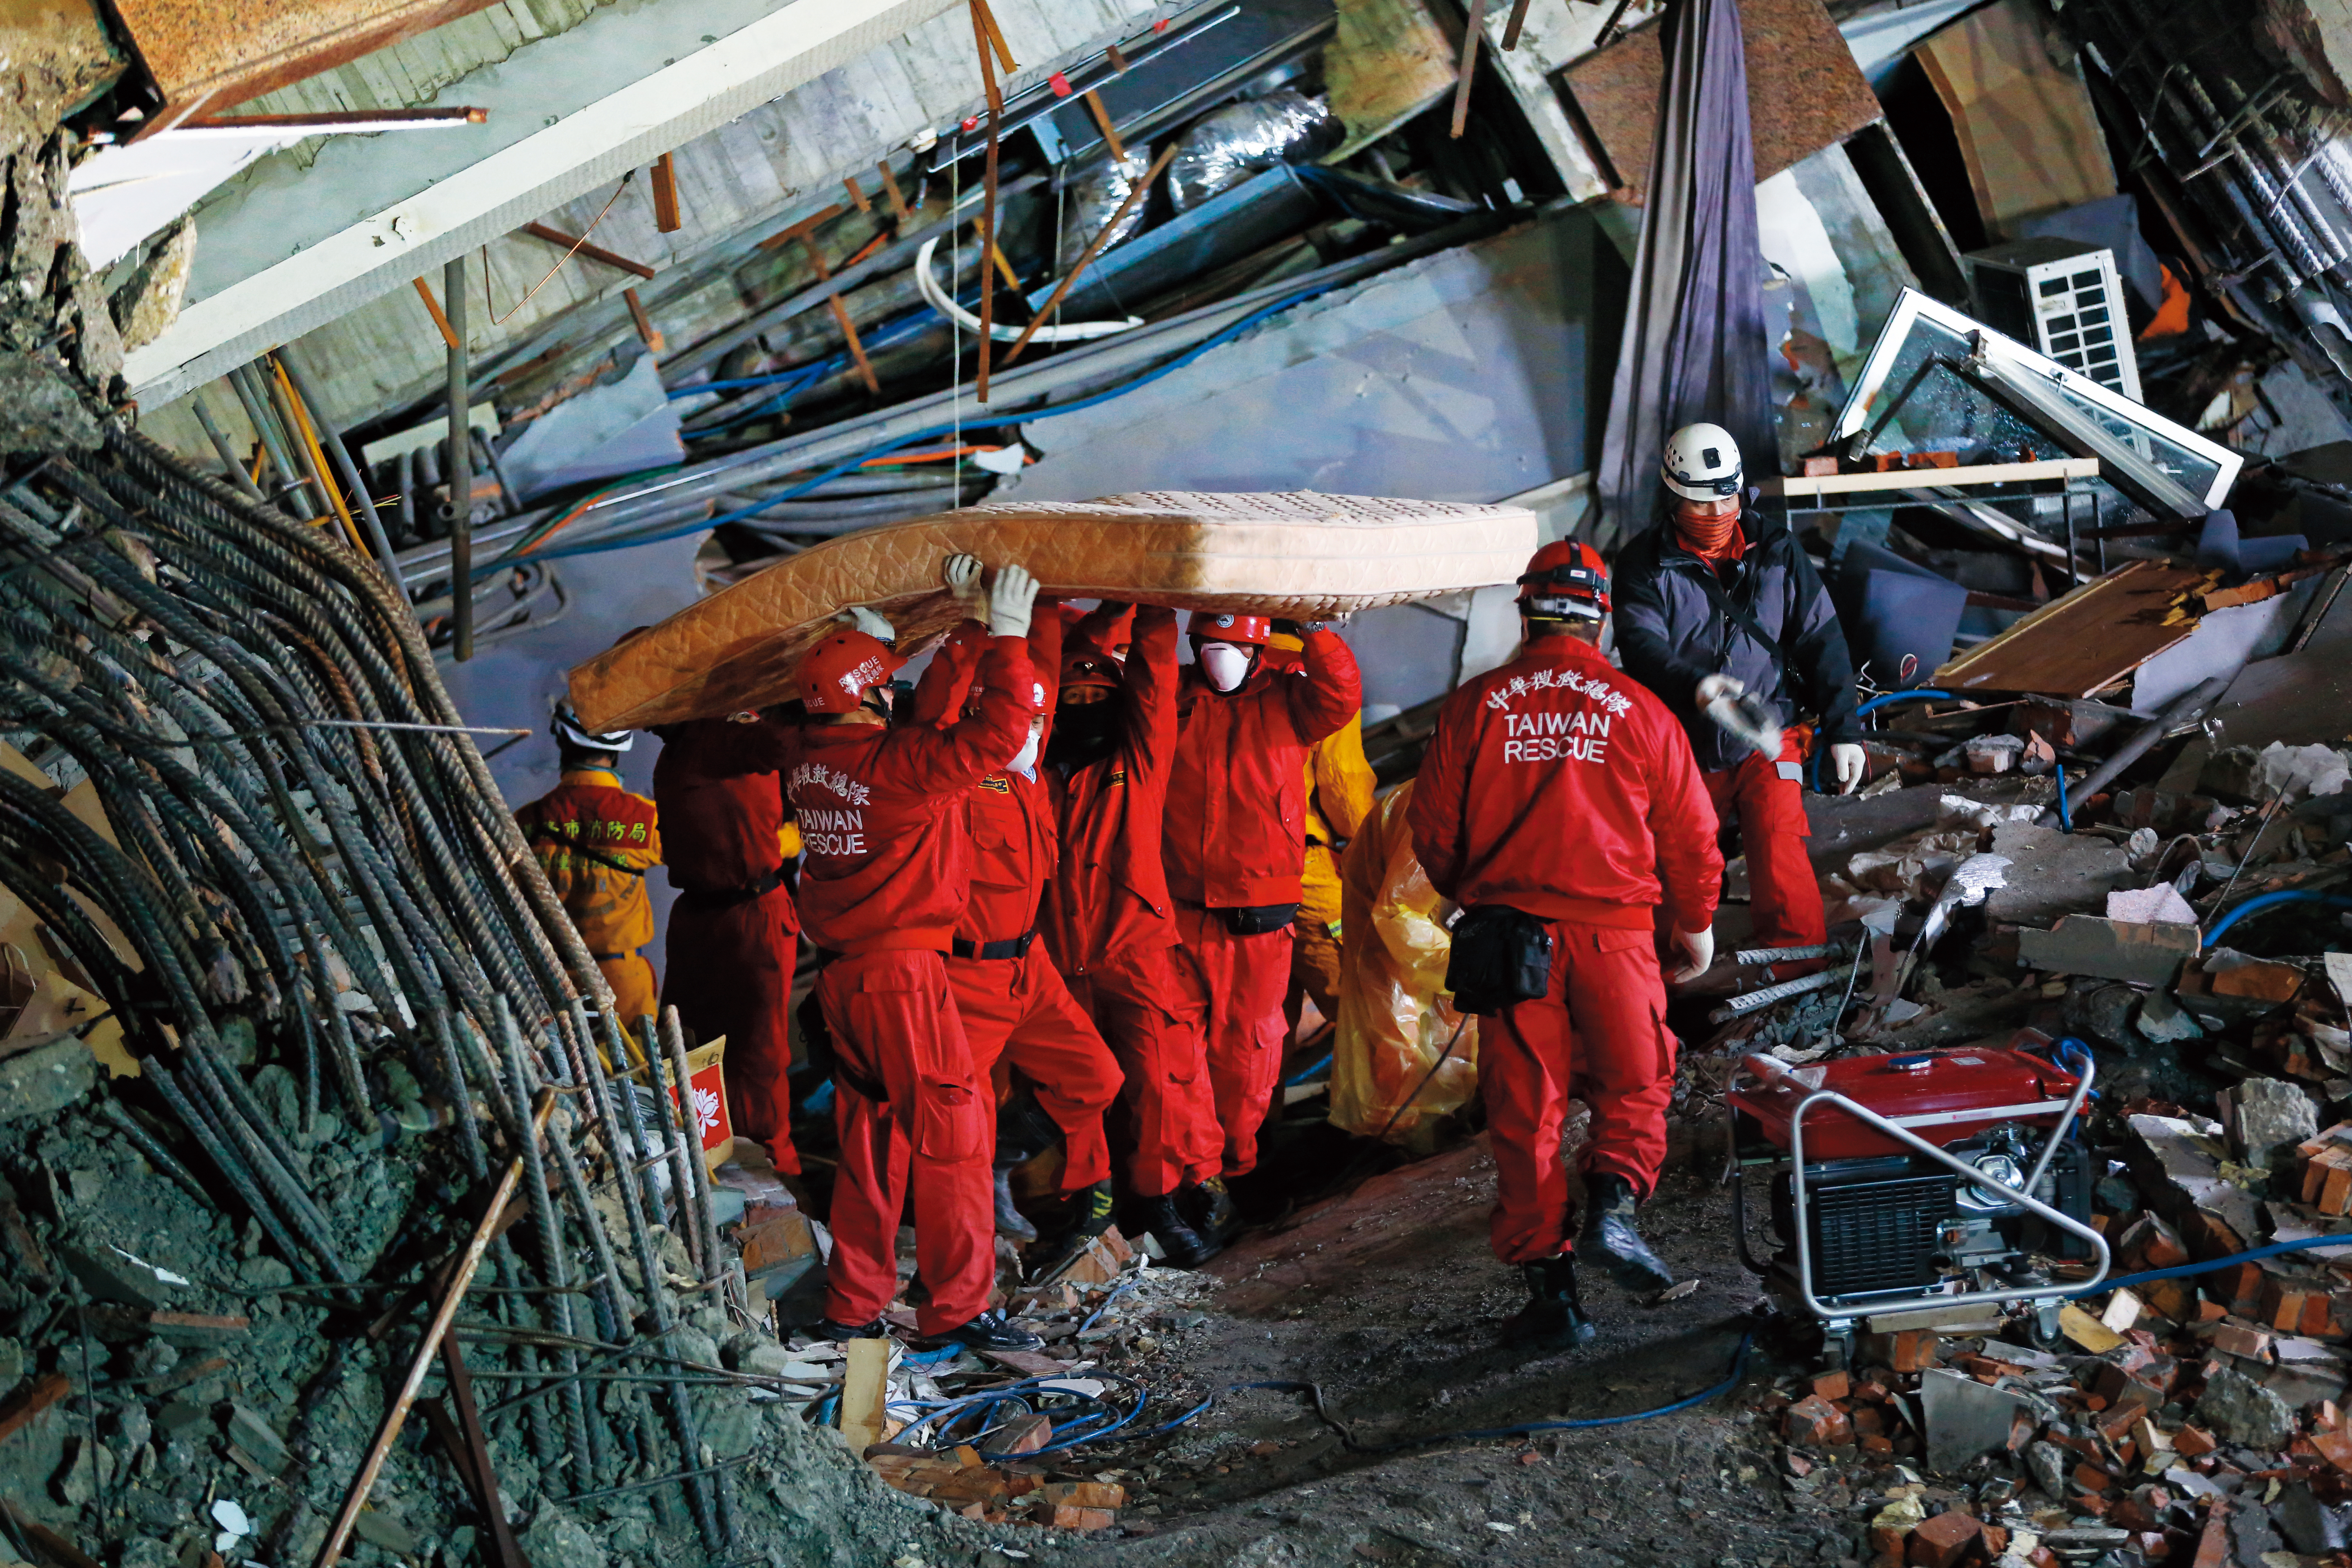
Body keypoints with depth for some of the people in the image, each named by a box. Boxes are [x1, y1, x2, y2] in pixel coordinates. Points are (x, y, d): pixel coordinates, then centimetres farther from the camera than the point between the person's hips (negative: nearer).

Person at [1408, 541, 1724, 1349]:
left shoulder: (1474, 706, 1)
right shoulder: (1640, 713, 1)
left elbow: (1432, 829, 7)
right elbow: (1690, 835, 8)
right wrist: (1697, 922, 25)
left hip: (1506, 927, 1)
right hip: (1615, 928, -1)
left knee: (1525, 1108, 6)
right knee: (1633, 1084, 16)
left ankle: (1546, 1278, 5)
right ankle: (1613, 1207, -9)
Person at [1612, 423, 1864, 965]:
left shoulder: (1777, 551, 3)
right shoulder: (1645, 565, -4)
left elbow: (1821, 641, 5)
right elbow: (1641, 644, -19)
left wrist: (1842, 731, 0)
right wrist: (1693, 684, -39)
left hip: (1766, 741, 0)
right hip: (1684, 749, 1)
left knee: (1781, 858, -19)